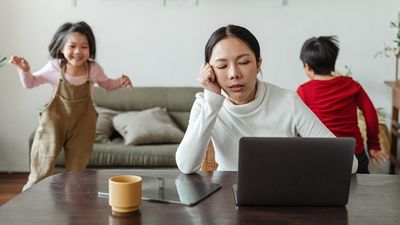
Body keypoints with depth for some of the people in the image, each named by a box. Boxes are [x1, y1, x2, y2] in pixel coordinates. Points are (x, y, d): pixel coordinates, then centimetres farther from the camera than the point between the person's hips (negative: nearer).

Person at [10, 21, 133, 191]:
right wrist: (24, 69, -20)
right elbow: (30, 83, 0)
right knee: (42, 168, 4)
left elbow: (106, 84, 11)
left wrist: (120, 82, -9)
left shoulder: (93, 69, -10)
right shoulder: (54, 68, -13)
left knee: (76, 170, 11)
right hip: (55, 120, -1)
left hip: (82, 123, 1)